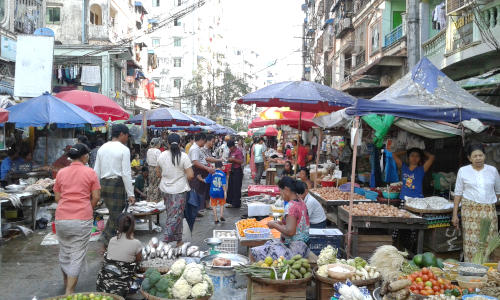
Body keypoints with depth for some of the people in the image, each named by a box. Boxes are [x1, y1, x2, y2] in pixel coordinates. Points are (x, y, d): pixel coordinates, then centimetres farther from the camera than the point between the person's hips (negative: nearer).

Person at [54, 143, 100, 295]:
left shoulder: (61, 173, 6)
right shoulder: (90, 173, -2)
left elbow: (57, 198, 9)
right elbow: (96, 197, -3)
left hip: (62, 218, 4)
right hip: (82, 219, -4)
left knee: (64, 251, 21)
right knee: (78, 255, 3)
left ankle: (66, 282, 40)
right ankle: (69, 291, 2)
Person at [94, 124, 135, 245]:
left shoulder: (102, 148, 11)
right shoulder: (124, 149, -9)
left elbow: (96, 171, 12)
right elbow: (126, 174, -13)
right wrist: (130, 194, -11)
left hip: (103, 184, 7)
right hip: (117, 184, -7)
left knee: (113, 213, 19)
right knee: (116, 216, 2)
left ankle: (105, 236, 13)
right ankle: (109, 239, 5)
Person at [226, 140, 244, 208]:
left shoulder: (238, 152, -12)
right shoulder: (230, 152, 13)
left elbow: (241, 161, -18)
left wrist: (233, 159, -23)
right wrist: (229, 160, 5)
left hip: (237, 171, -9)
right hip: (232, 170, 9)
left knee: (236, 188, -5)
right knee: (230, 187, 11)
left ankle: (236, 203, 2)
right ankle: (231, 202, 19)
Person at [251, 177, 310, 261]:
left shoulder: (291, 206, -21)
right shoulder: (301, 203, 8)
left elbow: (290, 231, -26)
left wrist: (274, 225, -12)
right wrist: (280, 223, 10)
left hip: (294, 248, -10)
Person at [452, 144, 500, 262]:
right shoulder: (463, 171, 3)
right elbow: (458, 193, 4)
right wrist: (455, 214, 1)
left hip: (489, 211, 2)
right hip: (470, 210, -2)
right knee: (471, 240, -5)